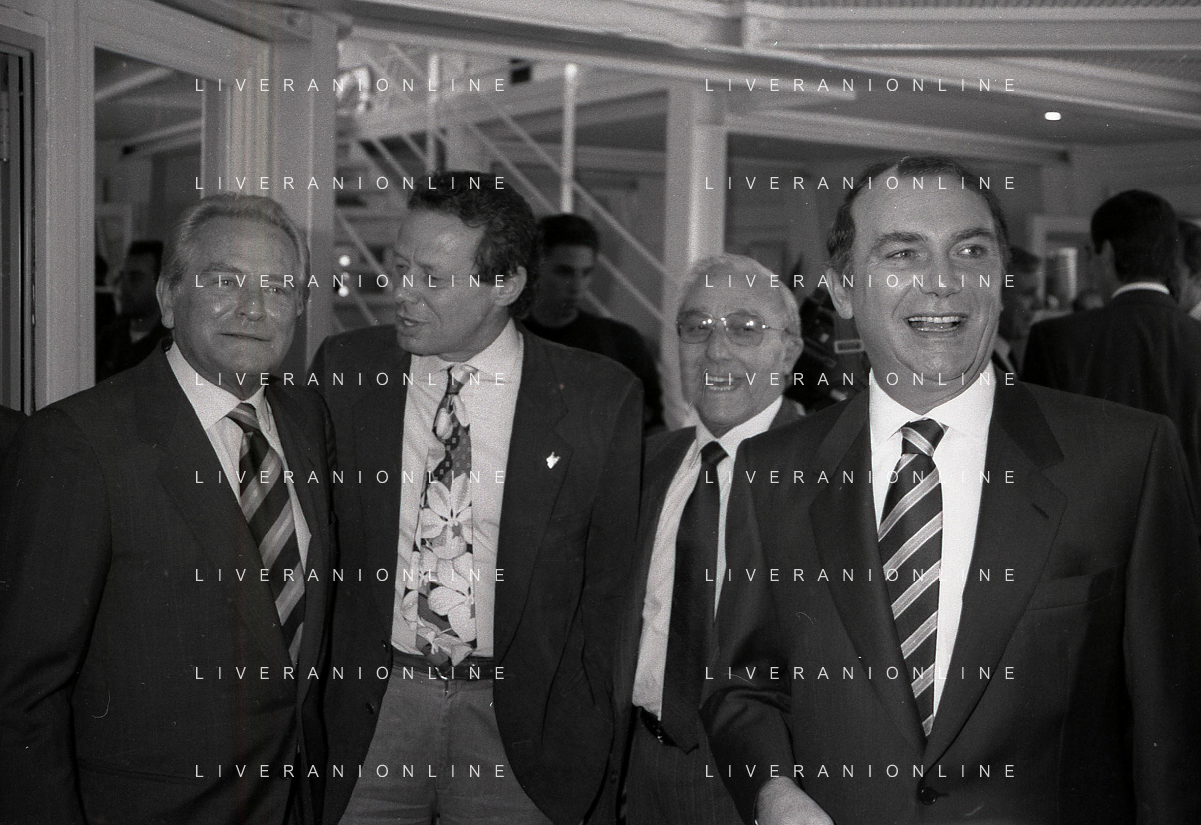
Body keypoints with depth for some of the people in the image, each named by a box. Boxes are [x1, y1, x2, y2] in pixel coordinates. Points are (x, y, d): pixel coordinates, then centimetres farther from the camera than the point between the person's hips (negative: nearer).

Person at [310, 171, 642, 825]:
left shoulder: (601, 397, -7)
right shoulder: (344, 368, -1)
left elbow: (612, 580, -1)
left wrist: (580, 718, -4)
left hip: (521, 724, -1)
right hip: (371, 707, 2)